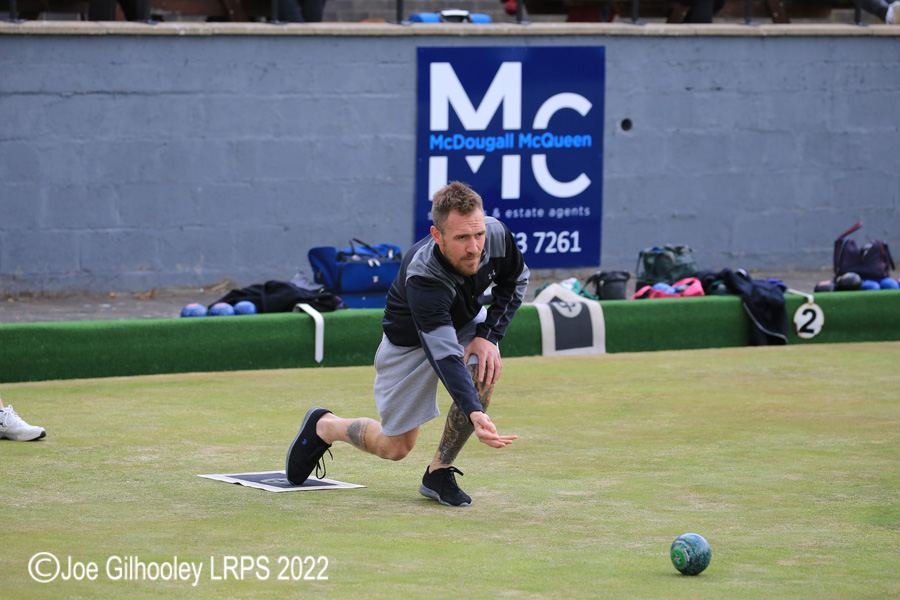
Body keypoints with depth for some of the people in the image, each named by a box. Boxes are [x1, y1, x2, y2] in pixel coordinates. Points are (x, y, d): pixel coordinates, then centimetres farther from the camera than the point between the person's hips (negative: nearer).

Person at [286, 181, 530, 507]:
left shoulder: (496, 235, -29)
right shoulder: (422, 278, -44)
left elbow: (515, 280, -5)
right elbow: (445, 357, -51)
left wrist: (489, 334, -18)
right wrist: (474, 414, -65)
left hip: (465, 320, 4)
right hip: (409, 340, -4)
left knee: (485, 372, -30)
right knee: (395, 448, 3)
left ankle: (439, 472, -10)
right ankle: (323, 426, 34)